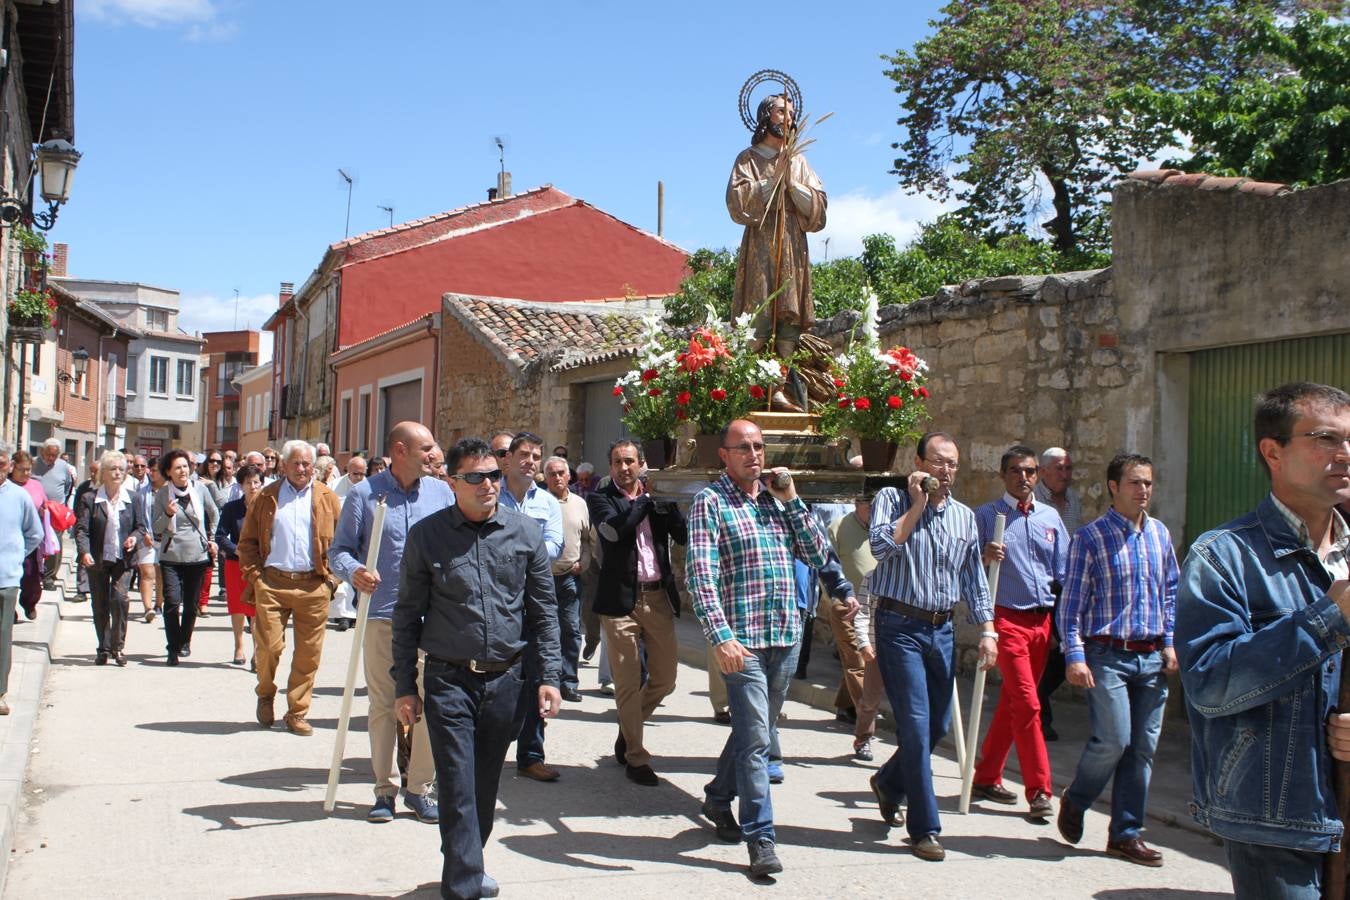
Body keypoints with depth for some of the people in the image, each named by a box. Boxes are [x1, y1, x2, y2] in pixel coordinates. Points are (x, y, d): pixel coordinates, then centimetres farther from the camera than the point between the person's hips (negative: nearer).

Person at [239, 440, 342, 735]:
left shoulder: (327, 498, 9)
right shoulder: (267, 497, 9)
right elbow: (247, 541, 9)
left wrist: (331, 578, -2)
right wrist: (255, 575, -2)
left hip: (313, 586, 1)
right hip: (272, 584, 0)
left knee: (309, 653, 2)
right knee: (268, 646, -3)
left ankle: (297, 713, 13)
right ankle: (265, 696, 25)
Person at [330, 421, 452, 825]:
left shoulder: (441, 492, 10)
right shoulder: (364, 493, 2)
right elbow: (339, 550, 2)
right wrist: (353, 572, -19)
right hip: (381, 614, -1)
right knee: (382, 703, 6)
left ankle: (419, 787, 13)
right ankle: (384, 788, 18)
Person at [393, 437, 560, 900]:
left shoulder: (525, 532, 3)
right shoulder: (426, 535, -1)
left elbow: (543, 611, 7)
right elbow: (407, 615, 3)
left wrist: (548, 677, 2)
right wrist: (405, 686, 2)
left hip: (505, 678, 2)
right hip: (449, 678, -2)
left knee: (486, 785, 15)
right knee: (458, 787, -5)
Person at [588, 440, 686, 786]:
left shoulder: (656, 498, 12)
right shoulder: (601, 499, 1)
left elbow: (684, 536, 3)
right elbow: (613, 530, -20)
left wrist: (668, 510, -14)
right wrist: (645, 503, -12)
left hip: (658, 598, 4)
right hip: (621, 599, -4)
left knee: (665, 679, 10)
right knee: (628, 685, 3)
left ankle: (628, 728, 34)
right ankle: (635, 758, 15)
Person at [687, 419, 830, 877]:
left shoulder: (777, 499, 12)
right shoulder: (711, 502, -6)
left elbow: (817, 555, 8)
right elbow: (701, 574, -14)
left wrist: (791, 500, -1)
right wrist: (721, 636, -24)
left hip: (786, 635, 6)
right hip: (742, 638, -6)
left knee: (754, 729, 18)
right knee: (756, 738, -6)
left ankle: (718, 797, 39)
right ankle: (761, 838, 4)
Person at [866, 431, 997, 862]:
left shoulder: (964, 515, 11)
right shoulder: (893, 499, -4)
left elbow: (974, 579, 14)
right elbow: (882, 545, -23)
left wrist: (987, 631, 7)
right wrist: (917, 505, -17)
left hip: (942, 629, 6)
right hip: (901, 627, -6)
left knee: (938, 725, 13)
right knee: (916, 725, -7)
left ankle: (889, 782, 39)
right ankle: (924, 829, 2)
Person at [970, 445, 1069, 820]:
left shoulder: (1050, 517, 11)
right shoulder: (986, 516, -2)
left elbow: (1063, 573, 15)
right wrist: (985, 557, -25)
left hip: (1043, 620, 5)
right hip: (1007, 618, -5)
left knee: (1013, 702, 13)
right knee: (1027, 704, -11)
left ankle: (986, 778, 25)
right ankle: (1039, 791, -5)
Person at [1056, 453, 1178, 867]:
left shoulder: (1160, 534, 11)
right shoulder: (1090, 537, -5)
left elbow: (1170, 592, 19)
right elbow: (1072, 602, -6)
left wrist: (1169, 642, 9)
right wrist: (1075, 655, -13)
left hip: (1152, 657, 5)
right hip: (1108, 654, -5)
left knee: (1143, 748, 5)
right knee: (1114, 739, -12)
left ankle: (1126, 834, 16)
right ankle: (1074, 800, 16)